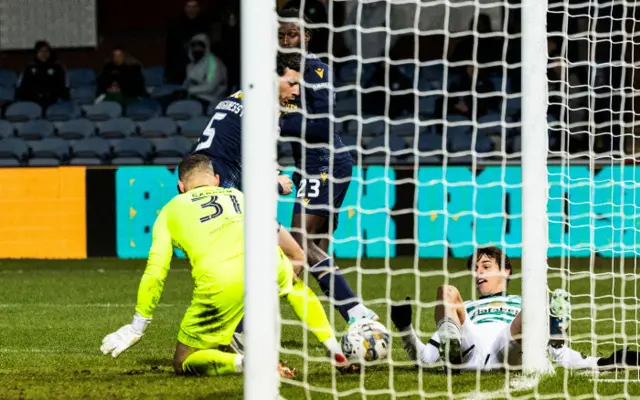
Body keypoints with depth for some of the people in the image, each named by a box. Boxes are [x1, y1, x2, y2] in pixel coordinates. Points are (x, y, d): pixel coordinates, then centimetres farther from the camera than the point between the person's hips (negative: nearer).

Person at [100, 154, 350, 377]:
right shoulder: (239, 196, 33)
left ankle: (243, 363, -17)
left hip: (219, 286, -4)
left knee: (184, 364, 13)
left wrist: (137, 327, 22)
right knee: (294, 281, 43)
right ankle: (336, 351, 29)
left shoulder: (171, 211, 25)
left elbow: (155, 273, 15)